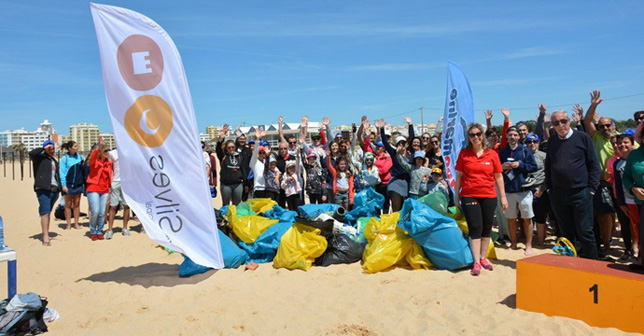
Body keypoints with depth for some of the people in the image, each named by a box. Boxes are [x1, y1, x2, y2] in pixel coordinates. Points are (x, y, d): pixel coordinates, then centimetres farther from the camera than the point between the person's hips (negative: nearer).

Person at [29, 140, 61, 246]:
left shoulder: (54, 161, 23)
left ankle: (46, 235, 17)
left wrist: (59, 189, 19)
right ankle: (45, 237, -15)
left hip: (54, 189, 7)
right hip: (43, 189, -7)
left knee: (48, 212, 11)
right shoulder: (39, 158, 3)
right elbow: (31, 153, -19)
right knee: (45, 212, -12)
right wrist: (44, 148, -8)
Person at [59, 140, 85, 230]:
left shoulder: (80, 157, 5)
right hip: (68, 185, -3)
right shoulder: (64, 159, -5)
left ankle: (76, 224, 15)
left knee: (77, 204, 8)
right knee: (68, 205, 5)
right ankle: (68, 225, 11)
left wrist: (84, 182, 8)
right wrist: (63, 185, -12)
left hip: (79, 184, 3)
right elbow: (62, 173, -6)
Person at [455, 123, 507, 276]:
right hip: (469, 196, -2)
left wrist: (503, 196, 6)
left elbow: (498, 176, 7)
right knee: (475, 228, -4)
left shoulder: (492, 154, 3)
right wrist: (456, 195, 6)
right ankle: (476, 262, 0)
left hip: (489, 196, 2)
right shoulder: (464, 153, 1)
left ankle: (483, 257, 24)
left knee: (487, 228, 9)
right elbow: (459, 175, 6)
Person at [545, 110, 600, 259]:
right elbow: (548, 166, 16)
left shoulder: (582, 137, -2)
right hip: (558, 195, 3)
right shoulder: (552, 141, 9)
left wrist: (591, 189, -6)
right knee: (567, 233, 11)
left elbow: (593, 165, -1)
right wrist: (549, 187, 9)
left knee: (585, 232, -1)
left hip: (580, 193, -3)